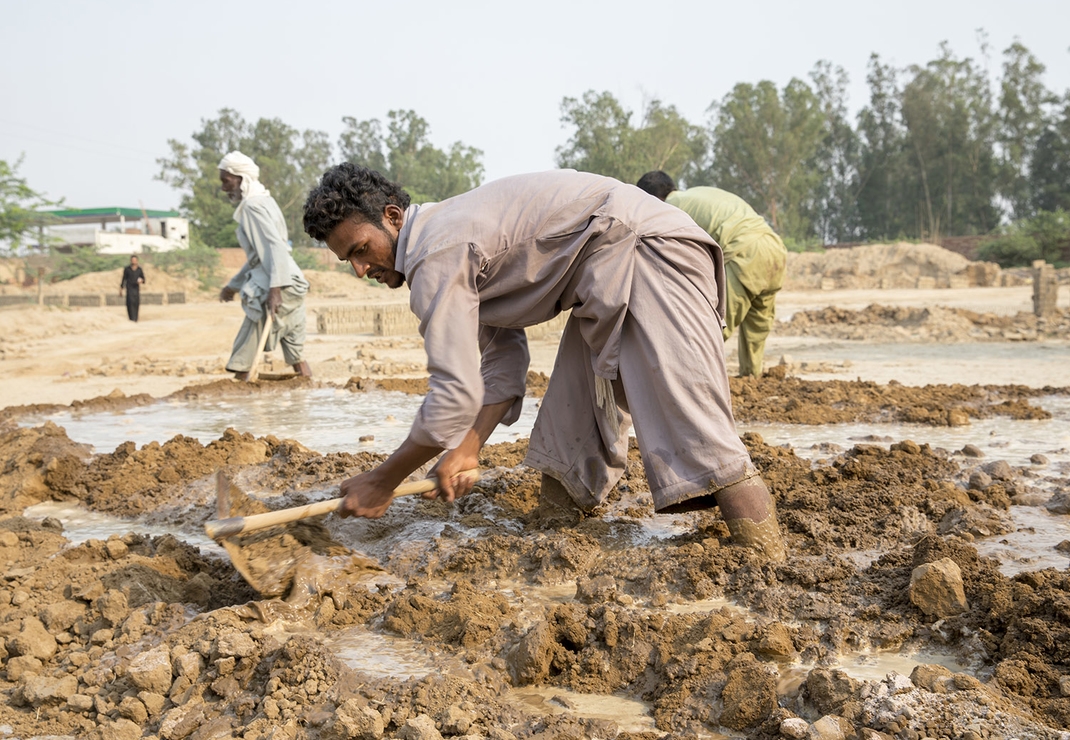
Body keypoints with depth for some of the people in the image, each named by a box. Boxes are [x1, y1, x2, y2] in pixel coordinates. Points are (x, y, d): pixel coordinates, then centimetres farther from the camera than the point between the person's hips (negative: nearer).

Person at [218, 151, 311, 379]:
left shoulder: (252, 206, -9)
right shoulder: (262, 202, 21)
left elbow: (275, 246, -22)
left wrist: (275, 288, -31)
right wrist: (233, 285, 32)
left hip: (278, 289, -10)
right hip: (292, 285, 10)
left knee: (241, 360, -6)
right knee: (295, 354, 9)